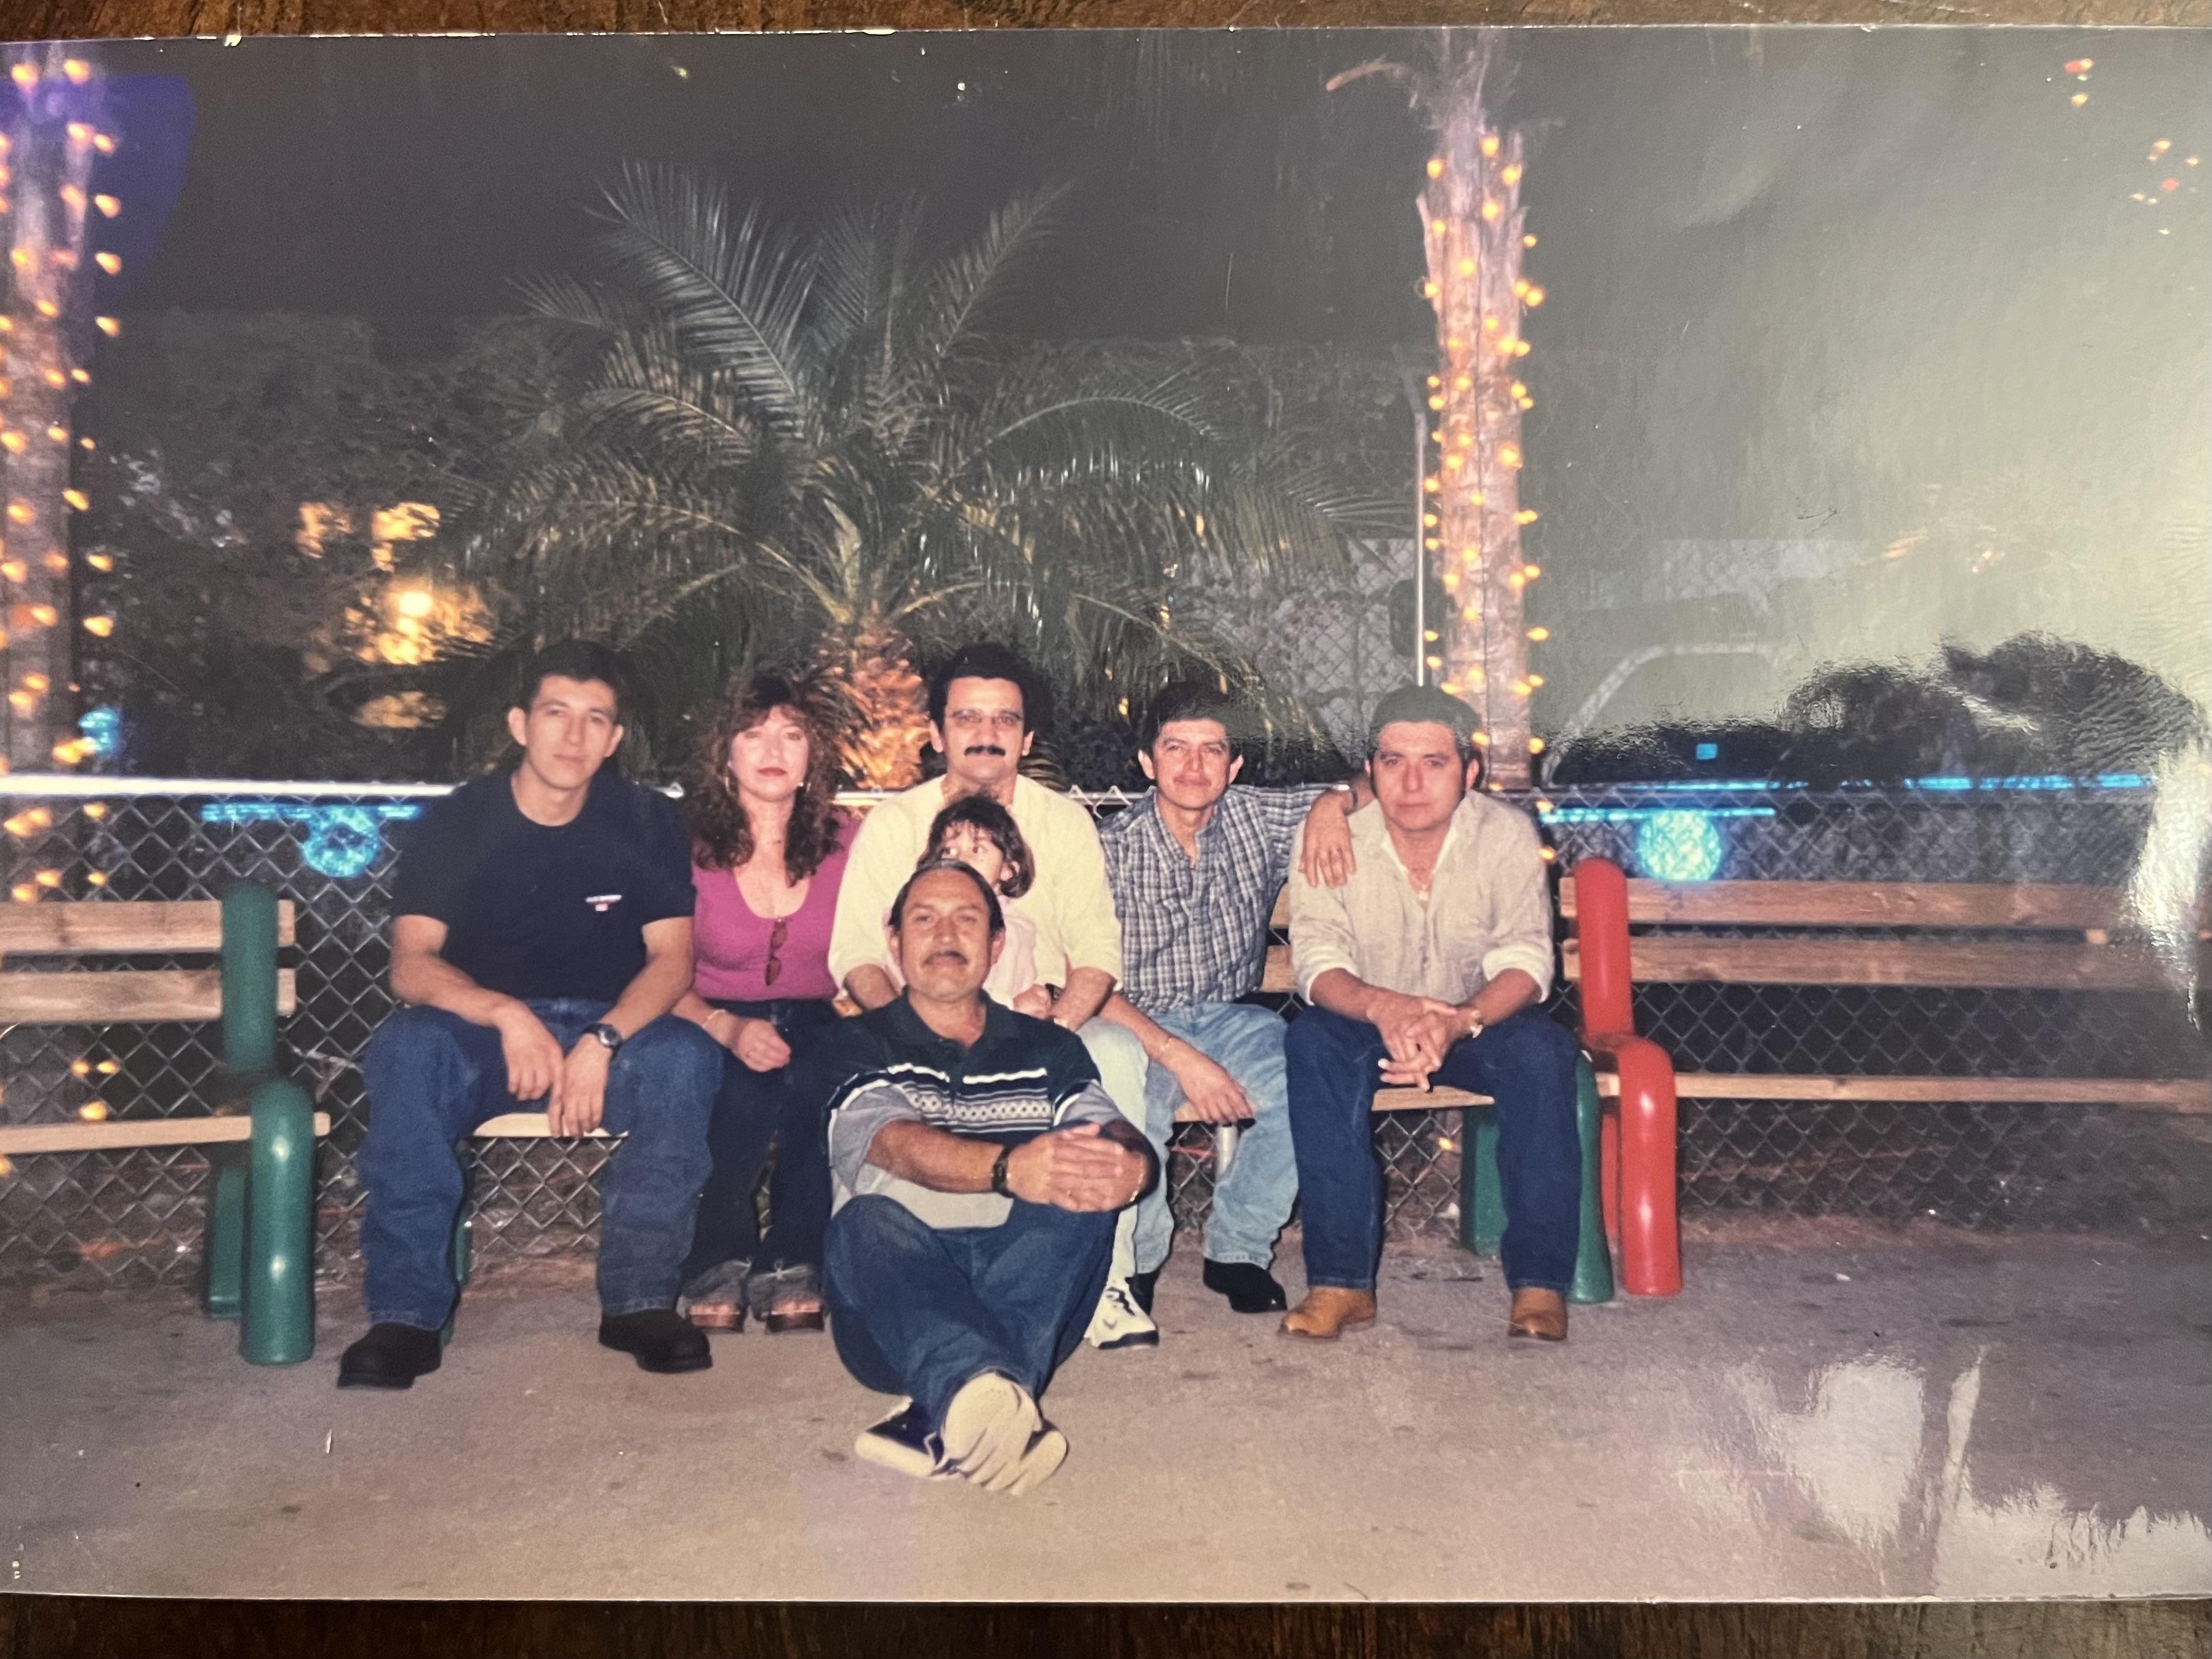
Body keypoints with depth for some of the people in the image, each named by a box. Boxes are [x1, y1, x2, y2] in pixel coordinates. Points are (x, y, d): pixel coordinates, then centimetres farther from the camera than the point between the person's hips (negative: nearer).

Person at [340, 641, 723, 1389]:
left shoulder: (648, 822, -1)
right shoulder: (456, 822, -3)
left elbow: (672, 959, -8)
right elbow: (411, 965, -13)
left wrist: (601, 1041, -28)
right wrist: (508, 1016, -33)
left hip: (613, 1031, 0)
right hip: (481, 1032, 0)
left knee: (684, 1055, -32)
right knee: (407, 1048, -32)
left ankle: (640, 1299, -20)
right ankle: (405, 1314, -26)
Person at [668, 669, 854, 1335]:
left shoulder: (845, 842, 2)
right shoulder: (689, 844, -3)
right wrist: (725, 1028, -22)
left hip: (815, 1023, 1)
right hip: (717, 1025, -1)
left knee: (823, 1086, -34)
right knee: (740, 1097, -34)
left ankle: (793, 1265, -10)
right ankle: (718, 1264, -4)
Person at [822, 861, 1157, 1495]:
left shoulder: (1048, 1049, 18)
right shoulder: (861, 1045, 8)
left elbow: (1120, 1137, -1)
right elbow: (895, 1145, -13)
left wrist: (1130, 1166, -28)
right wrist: (1008, 1168, -35)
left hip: (1028, 1291, 2)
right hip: (895, 1308, -2)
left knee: (1085, 1189, -26)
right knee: (870, 1220, -32)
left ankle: (946, 1421, -41)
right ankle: (991, 1397, -57)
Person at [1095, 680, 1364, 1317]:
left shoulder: (1260, 820, 2)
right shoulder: (1113, 848, -9)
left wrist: (1332, 805, -13)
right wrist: (1179, 1057, -26)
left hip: (1229, 1019, 3)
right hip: (1137, 1025, -3)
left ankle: (1238, 1250, -6)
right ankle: (1136, 1260, -7)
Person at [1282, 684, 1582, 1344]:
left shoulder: (1508, 835, -13)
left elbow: (1524, 961, -19)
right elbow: (1317, 960, -20)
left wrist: (1459, 1021, -41)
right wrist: (1383, 1007, -43)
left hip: (1479, 1023, 0)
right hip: (1368, 1023, 0)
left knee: (1542, 1049, -31)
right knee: (1313, 1042, -32)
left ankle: (1539, 1281, -21)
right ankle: (1341, 1280, -28)